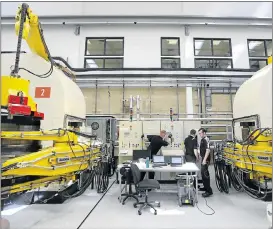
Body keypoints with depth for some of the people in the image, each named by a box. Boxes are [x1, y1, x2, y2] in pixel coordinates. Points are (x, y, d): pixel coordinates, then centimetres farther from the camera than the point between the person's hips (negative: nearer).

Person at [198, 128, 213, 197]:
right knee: (203, 174, 17)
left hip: (205, 160, -10)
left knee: (205, 174, -8)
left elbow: (208, 150, -25)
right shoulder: (202, 140, 13)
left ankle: (209, 191, -2)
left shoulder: (206, 140, -17)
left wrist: (204, 160, -28)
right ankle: (205, 187, 29)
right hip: (203, 159, 10)